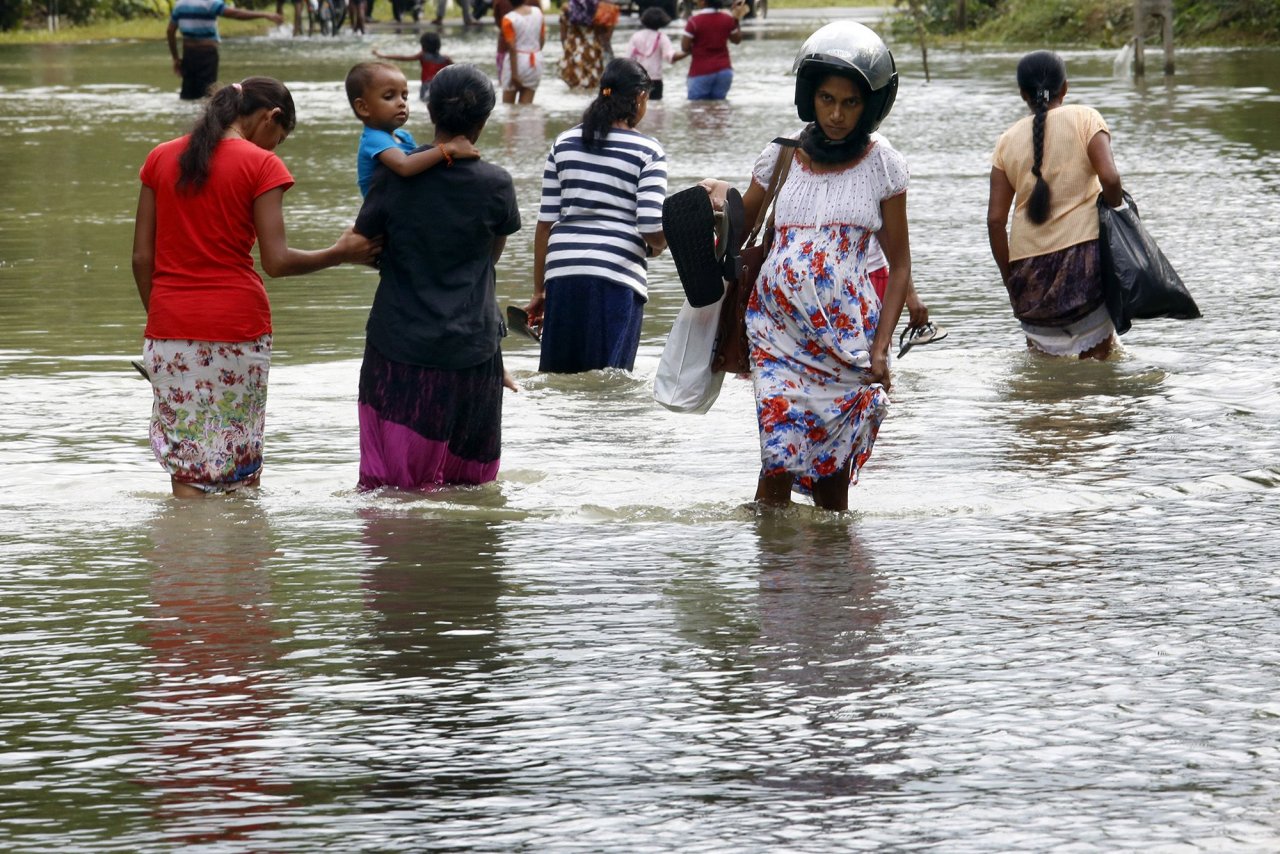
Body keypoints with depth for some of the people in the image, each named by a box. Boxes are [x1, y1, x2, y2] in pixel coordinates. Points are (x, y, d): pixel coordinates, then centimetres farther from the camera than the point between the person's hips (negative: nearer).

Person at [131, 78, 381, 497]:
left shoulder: (161, 158, 8)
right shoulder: (260, 165, -5)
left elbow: (142, 257, 7)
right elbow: (276, 261, -9)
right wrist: (341, 254, 4)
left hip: (171, 326, 3)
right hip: (236, 326, -3)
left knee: (186, 463, 2)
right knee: (242, 462, 11)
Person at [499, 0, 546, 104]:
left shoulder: (509, 19, -14)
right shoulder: (538, 12, 0)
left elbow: (512, 48, -16)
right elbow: (543, 39, 7)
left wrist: (514, 74, -14)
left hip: (516, 60, -5)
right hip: (536, 60, 5)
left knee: (507, 104, 6)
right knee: (526, 104, 5)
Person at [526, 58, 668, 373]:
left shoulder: (564, 144, 11)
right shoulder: (648, 152, -2)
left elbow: (545, 222, 11)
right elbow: (652, 228, -10)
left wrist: (539, 291, 16)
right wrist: (657, 247, 14)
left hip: (563, 271, 4)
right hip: (617, 276, -4)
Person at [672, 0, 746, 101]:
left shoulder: (695, 21, -14)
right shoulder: (727, 18, 0)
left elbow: (685, 47, -11)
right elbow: (737, 40, 14)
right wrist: (737, 20, 22)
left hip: (701, 72, -5)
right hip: (723, 70, 5)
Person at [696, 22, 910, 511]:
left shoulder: (882, 166, 2)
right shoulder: (781, 157, 5)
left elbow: (899, 265, 4)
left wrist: (880, 347, -5)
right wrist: (719, 195, -8)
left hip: (848, 337, -1)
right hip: (779, 331, 1)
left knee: (832, 473, 1)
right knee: (780, 460, -13)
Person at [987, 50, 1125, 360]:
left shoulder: (1008, 140, 9)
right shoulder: (1083, 118, 1)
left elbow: (995, 220, 5)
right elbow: (1109, 177, -14)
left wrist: (1010, 280, 12)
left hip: (1028, 265, 3)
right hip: (1083, 251, -3)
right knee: (1096, 356, 2)